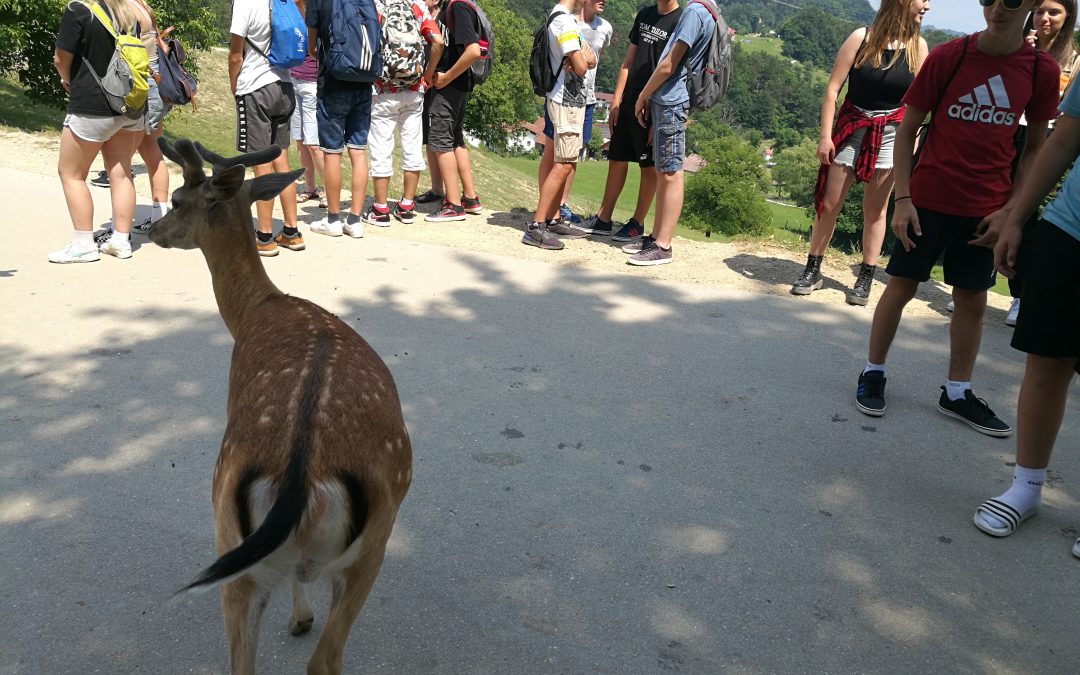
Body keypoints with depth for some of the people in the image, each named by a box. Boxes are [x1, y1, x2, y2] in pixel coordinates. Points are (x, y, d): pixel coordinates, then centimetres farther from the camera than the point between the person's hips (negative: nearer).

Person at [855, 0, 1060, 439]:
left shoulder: (1041, 70, -1)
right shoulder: (947, 57, -7)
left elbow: (1037, 146, 7)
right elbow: (906, 129, -3)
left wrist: (1010, 208, -2)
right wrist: (902, 198, -9)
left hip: (986, 210, 3)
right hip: (928, 200, -2)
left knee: (972, 299, 9)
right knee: (901, 286, 4)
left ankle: (957, 392, 22)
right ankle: (873, 373, 20)